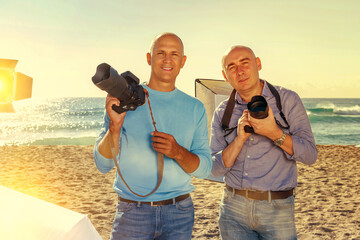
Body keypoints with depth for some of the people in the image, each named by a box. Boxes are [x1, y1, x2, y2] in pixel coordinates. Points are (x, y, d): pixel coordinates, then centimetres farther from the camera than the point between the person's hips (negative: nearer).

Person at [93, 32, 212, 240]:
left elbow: (204, 168, 1)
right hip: (132, 214, -1)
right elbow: (103, 165, -5)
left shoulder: (195, 108, 4)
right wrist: (114, 127, -22)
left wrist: (178, 152, -18)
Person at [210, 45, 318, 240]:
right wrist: (239, 139, -16)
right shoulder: (222, 113, 3)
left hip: (277, 209, -2)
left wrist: (274, 133, -21)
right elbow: (215, 169, -2)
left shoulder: (287, 100, -2)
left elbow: (310, 155, -7)